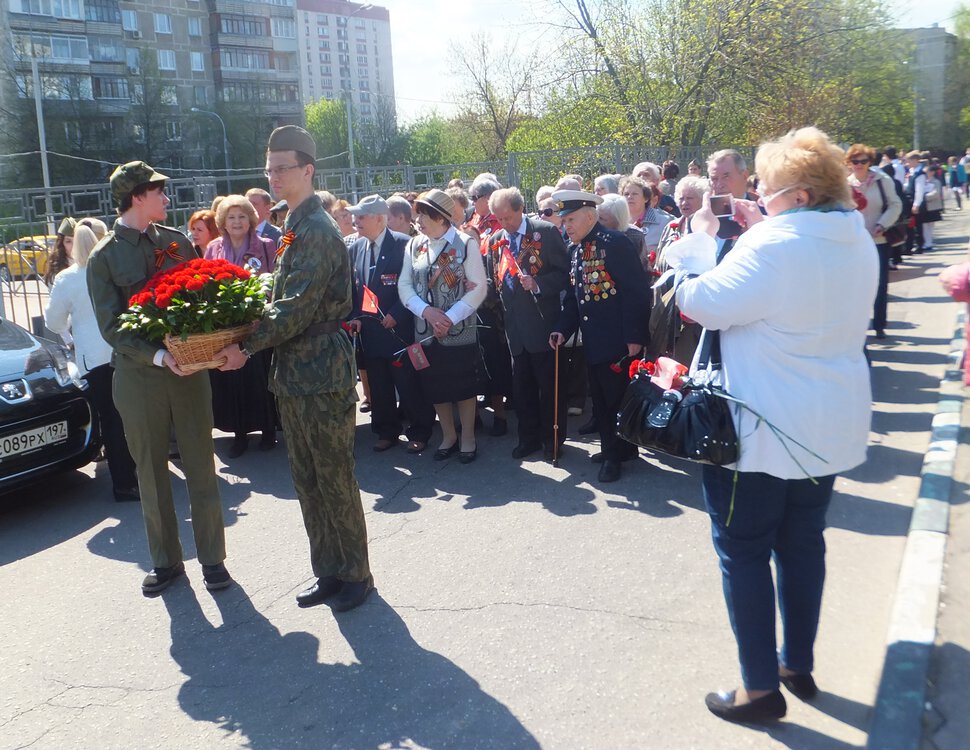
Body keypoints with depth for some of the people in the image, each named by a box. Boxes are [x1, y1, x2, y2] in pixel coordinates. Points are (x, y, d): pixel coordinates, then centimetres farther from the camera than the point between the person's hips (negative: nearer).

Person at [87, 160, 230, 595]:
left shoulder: (177, 241, 7)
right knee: (151, 472, 10)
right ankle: (165, 560, 25)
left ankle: (212, 558, 19)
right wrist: (159, 357, -23)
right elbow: (112, 327, -8)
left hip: (189, 368, 2)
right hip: (138, 376, -2)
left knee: (201, 466, 7)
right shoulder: (104, 258, -3)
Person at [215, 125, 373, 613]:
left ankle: (355, 574, 18)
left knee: (335, 481, 2)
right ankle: (328, 571, 28)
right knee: (308, 482, 15)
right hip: (295, 375, 10)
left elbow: (296, 309, -21)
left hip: (322, 375, -10)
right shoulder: (296, 228, 15)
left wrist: (247, 345, -13)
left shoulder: (316, 230, -16)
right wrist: (252, 343, 4)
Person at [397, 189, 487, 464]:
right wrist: (426, 310, -14)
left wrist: (450, 318, -18)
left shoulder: (465, 244, -7)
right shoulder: (413, 246, 6)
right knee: (435, 386, 12)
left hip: (460, 331, -4)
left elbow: (478, 288, -11)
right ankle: (448, 435, 30)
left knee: (464, 386, 5)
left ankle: (468, 437, 23)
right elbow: (404, 285, 3)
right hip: (425, 331, 4)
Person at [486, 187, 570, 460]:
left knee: (549, 384, 5)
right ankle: (529, 437, 26)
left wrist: (538, 284, -21)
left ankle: (552, 439, 18)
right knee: (521, 384, 13)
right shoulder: (495, 240, 10)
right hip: (515, 324, 5)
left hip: (542, 322, -5)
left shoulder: (546, 232, -7)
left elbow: (565, 272, -9)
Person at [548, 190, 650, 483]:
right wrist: (562, 329, 0)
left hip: (617, 343, -8)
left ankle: (617, 454, 17)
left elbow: (637, 292, -17)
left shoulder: (615, 243, -13)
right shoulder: (575, 249, 12)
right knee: (600, 400, 15)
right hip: (592, 343, 8)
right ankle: (611, 448, 28)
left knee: (617, 398, 2)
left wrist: (634, 336, -19)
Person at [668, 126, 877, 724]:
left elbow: (702, 303, -22)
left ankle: (762, 688, 16)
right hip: (831, 427, 8)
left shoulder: (772, 247, -23)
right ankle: (800, 664, 34)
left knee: (744, 551, 5)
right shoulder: (857, 239, 5)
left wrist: (702, 238, -7)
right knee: (803, 542, 20)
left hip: (762, 429, -8)